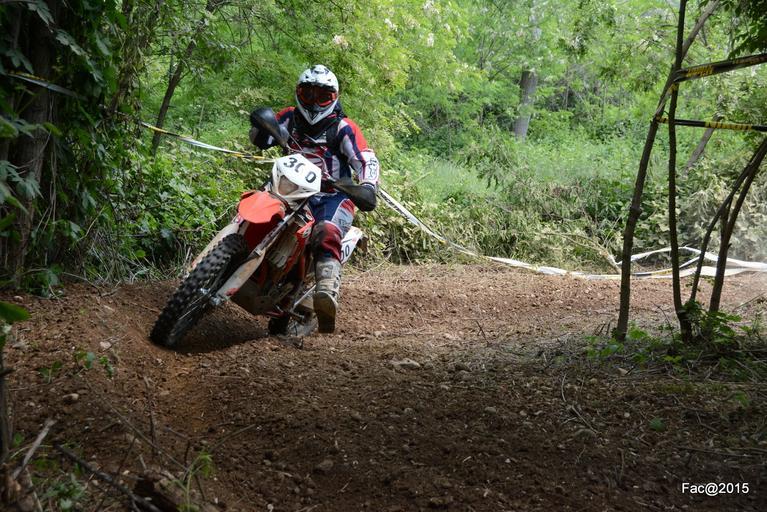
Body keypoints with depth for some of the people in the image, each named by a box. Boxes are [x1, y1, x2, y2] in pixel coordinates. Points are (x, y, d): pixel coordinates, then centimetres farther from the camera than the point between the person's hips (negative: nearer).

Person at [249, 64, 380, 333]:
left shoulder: (343, 127, 1)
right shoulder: (290, 118, 13)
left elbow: (366, 160, -10)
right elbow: (260, 140, 8)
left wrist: (368, 186, -31)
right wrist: (260, 124, -16)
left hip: (334, 196, -5)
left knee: (327, 234, -34)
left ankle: (328, 291, -53)